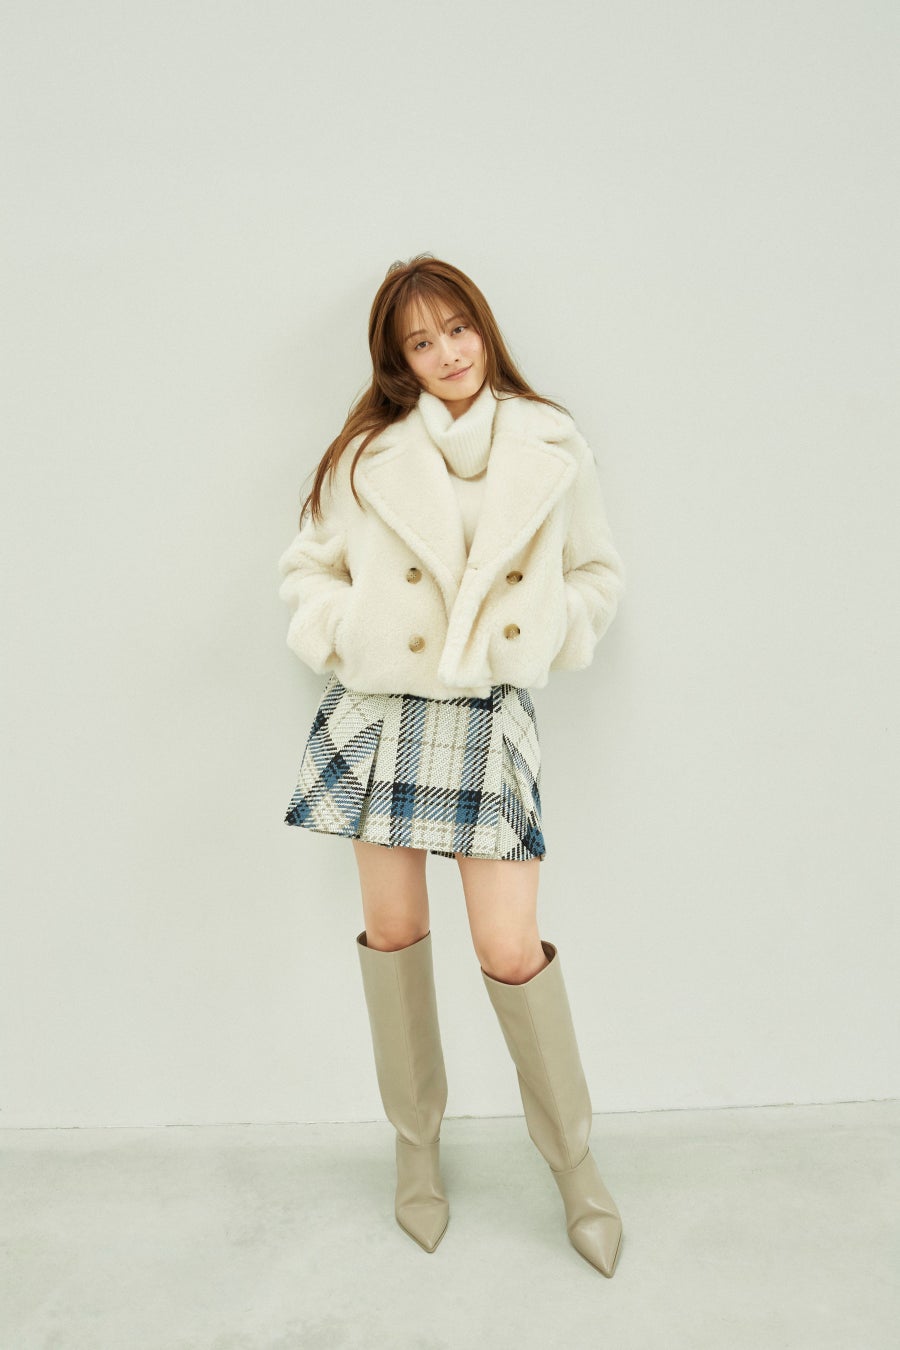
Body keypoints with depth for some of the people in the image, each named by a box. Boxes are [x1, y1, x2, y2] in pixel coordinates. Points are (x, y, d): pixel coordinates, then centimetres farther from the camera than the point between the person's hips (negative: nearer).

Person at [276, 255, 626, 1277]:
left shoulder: (552, 450, 3)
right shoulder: (366, 456, 3)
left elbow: (598, 574, 14)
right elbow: (307, 568, 12)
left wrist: (545, 639, -1)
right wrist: (342, 636, -5)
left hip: (491, 713, -1)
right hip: (378, 708, 2)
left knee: (511, 952, -2)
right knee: (392, 930, 10)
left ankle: (574, 1163, 22)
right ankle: (416, 1142, 32)